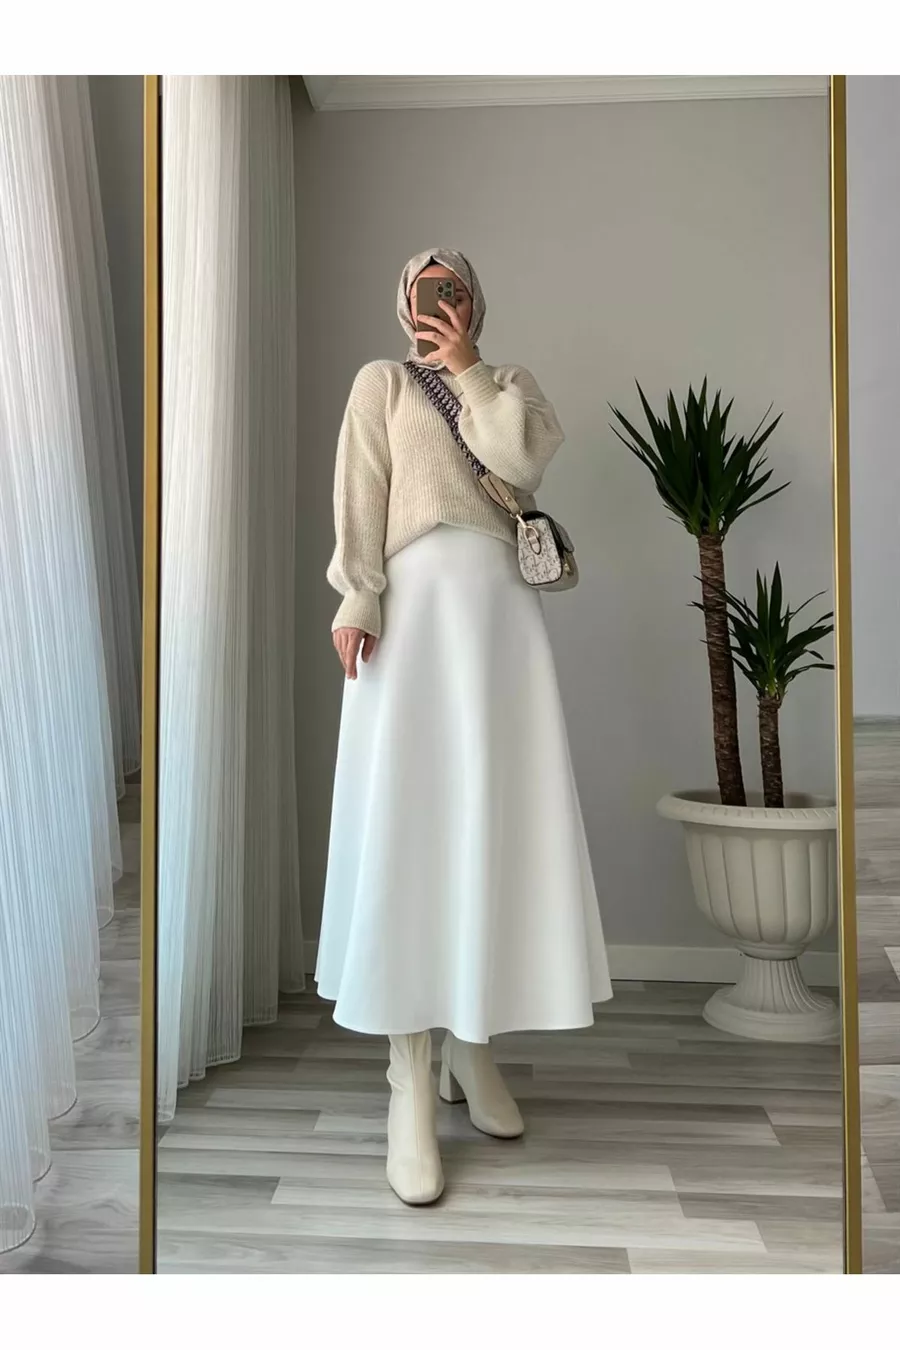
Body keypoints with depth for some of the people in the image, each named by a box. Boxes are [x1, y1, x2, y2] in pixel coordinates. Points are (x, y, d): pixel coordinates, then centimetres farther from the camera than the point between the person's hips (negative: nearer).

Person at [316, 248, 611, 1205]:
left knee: (498, 820, 0)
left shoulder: (510, 383, 22)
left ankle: (471, 1044, 15)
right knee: (407, 823, -9)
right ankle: (410, 1085, -5)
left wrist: (468, 370, 5)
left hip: (500, 609, 3)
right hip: (415, 605, -3)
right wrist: (357, 601, -12)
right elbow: (360, 497, 1)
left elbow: (523, 460, -1)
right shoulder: (381, 381, 16)